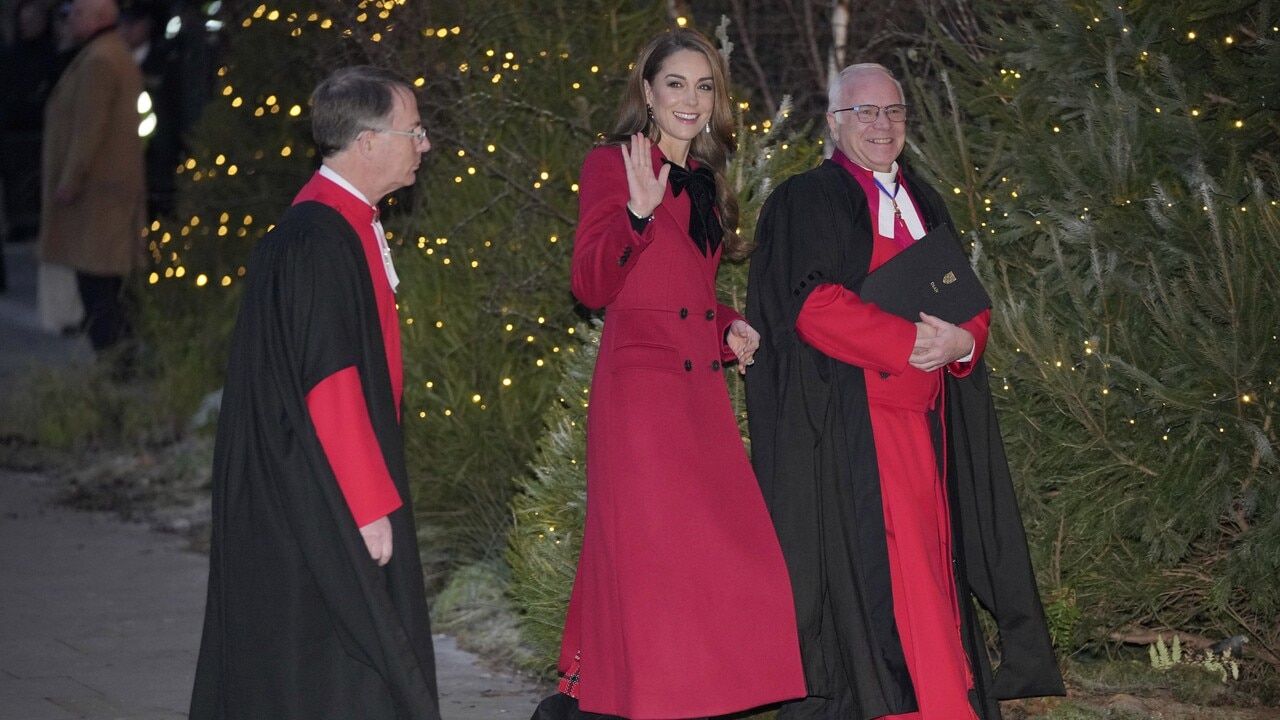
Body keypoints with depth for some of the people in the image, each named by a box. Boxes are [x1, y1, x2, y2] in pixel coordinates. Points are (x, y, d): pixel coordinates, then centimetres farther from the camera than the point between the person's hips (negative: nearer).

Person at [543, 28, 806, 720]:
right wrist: (637, 211, -24)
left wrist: (729, 329, 11)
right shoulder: (612, 165, -2)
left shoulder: (704, 183, 20)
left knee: (723, 554, 2)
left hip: (701, 389, 7)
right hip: (639, 383, -7)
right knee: (652, 555, -8)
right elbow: (591, 285, -11)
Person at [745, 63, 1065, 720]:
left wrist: (962, 341, -7)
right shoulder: (806, 202, -1)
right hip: (848, 424, -6)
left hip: (924, 423, 6)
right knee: (876, 565, -13)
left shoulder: (925, 204, 20)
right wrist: (912, 341, -16)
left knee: (929, 561, 2)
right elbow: (813, 306, -13)